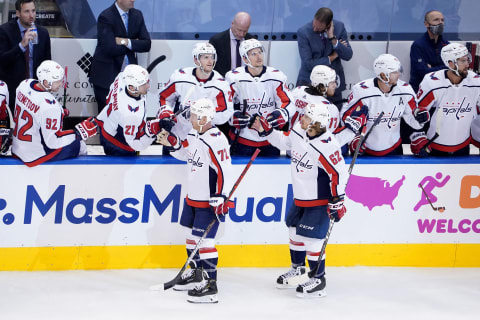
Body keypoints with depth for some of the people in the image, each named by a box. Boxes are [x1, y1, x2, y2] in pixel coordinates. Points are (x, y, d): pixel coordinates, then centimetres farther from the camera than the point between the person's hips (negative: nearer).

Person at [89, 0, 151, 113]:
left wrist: (127, 42, -15)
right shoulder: (106, 17, -11)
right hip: (107, 74, -5)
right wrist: (134, 45, -9)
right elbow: (110, 48, -21)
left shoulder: (137, 15, 8)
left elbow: (146, 44, 1)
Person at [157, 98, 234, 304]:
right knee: (192, 234, 20)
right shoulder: (194, 135, 5)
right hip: (193, 196, 10)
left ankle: (210, 286, -9)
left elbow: (225, 171, -24)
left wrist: (221, 198, -24)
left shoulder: (216, 141, -23)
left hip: (209, 201, -10)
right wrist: (171, 144, 5)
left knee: (204, 239, -11)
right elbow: (185, 153, 23)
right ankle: (196, 274, 36)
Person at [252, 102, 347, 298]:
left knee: (311, 237, -8)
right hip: (300, 196, 9)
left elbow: (339, 172, -25)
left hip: (319, 200, -9)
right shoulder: (298, 130, -5)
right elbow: (285, 142, 18)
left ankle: (318, 279, 5)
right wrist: (266, 131, 8)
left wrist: (337, 201, -22)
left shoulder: (325, 145, -29)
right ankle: (298, 268, 39)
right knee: (295, 229, 20)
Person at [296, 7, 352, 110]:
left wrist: (333, 39, -19)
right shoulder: (303, 32, -13)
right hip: (309, 82, -2)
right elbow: (308, 64, -16)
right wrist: (332, 57, -11)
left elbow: (348, 56, -6)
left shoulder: (339, 27, -4)